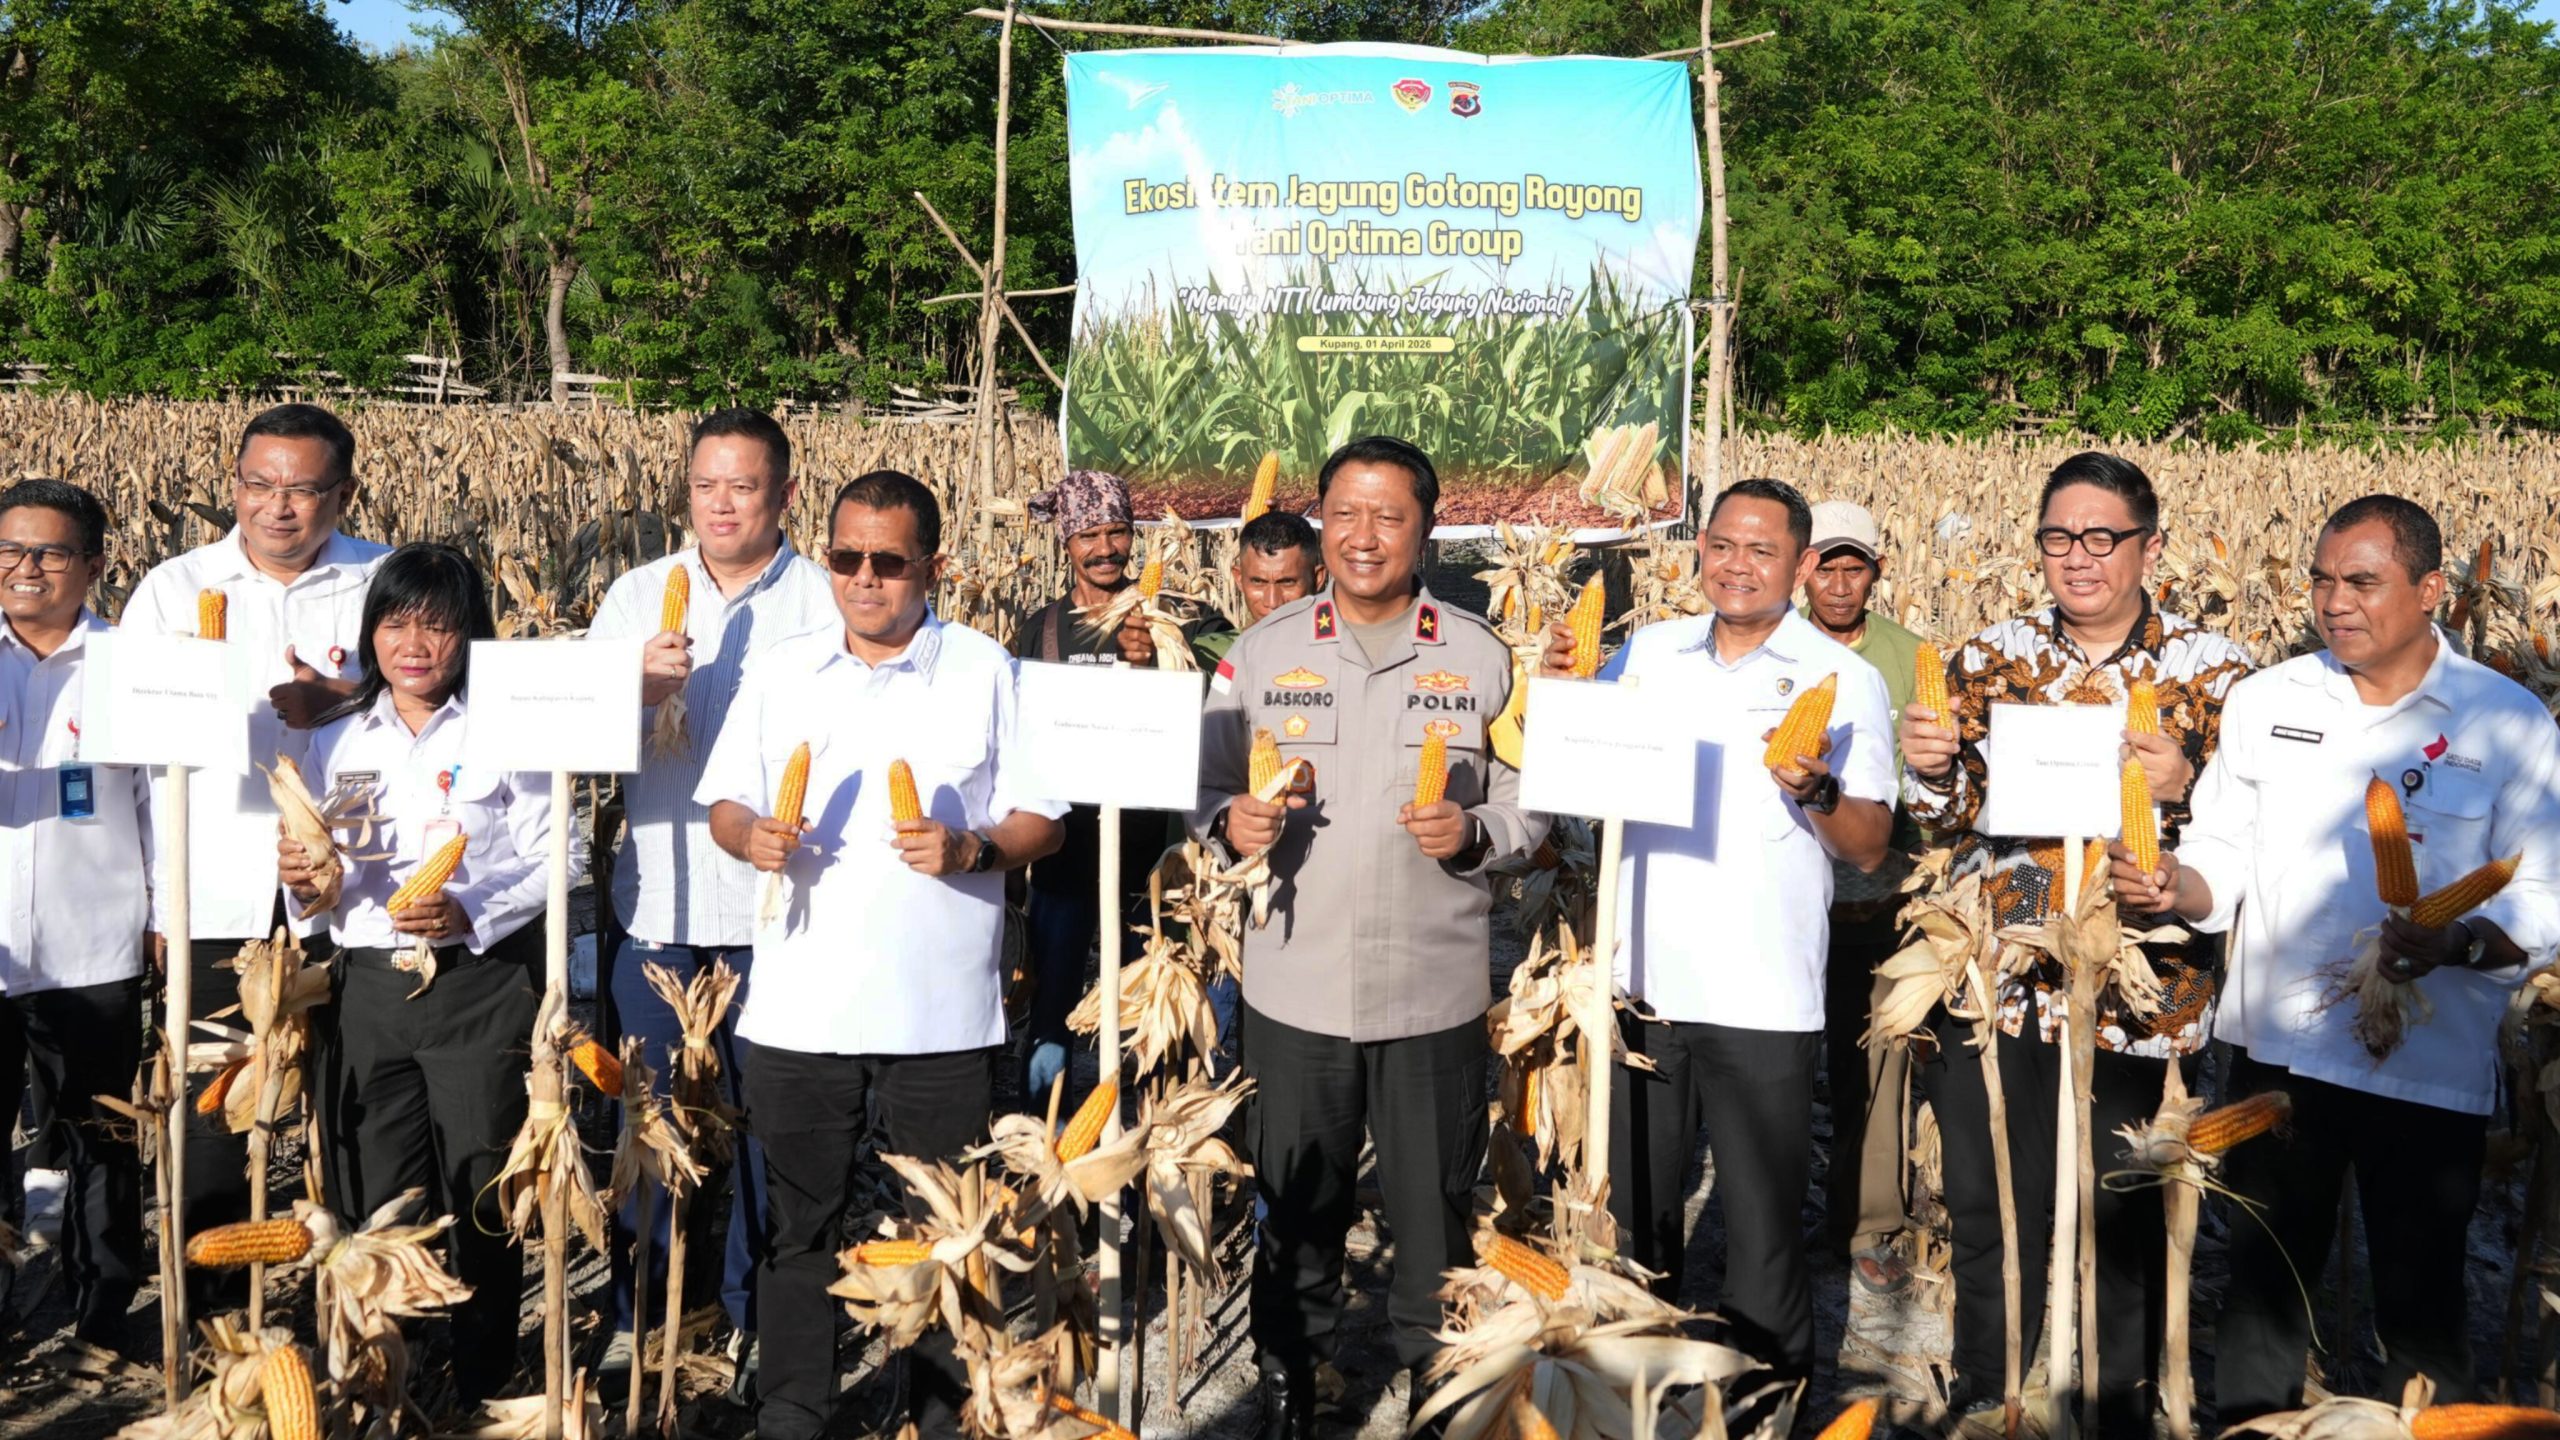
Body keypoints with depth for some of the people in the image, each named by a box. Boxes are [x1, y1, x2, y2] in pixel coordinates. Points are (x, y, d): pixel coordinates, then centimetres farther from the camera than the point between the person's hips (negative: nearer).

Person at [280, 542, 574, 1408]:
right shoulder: (336, 742, 10)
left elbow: (558, 859, -7)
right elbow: (325, 892, 15)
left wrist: (470, 914, -19)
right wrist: (307, 883, -7)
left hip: (483, 988, -4)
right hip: (372, 987, 4)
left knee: (483, 1200, 2)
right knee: (382, 1204, 10)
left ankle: (483, 1386, 16)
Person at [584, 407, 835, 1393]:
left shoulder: (827, 602, 2)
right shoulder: (638, 595, 11)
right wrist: (645, 682, -15)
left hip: (774, 906, -2)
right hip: (658, 899, 2)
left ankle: (751, 1313, 20)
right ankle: (639, 1312, 22)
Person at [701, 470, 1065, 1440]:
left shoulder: (988, 673, 2)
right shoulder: (779, 673, 11)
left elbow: (1040, 820, 2)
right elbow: (724, 805, 14)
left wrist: (971, 849, -17)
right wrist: (750, 835, -8)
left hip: (941, 1011, -2)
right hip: (798, 1005, 2)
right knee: (800, 1228, 11)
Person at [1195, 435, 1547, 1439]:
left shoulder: (1481, 658, 2)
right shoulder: (1260, 651, 4)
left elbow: (1530, 804, 4)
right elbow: (1209, 792, 7)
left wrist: (1473, 833, -15)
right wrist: (1230, 823, -14)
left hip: (1435, 989, -1)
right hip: (1293, 986, 1)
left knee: (1435, 1208, 11)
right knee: (1295, 1207, 13)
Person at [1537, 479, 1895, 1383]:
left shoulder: (1844, 681, -3)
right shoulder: (1646, 654, 7)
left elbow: (1871, 849, -6)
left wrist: (1817, 791, -24)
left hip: (1763, 1003, -3)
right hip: (1643, 986, 4)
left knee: (1763, 1232, 7)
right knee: (1634, 1216, 18)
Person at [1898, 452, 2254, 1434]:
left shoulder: (2210, 670, -1)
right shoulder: (1992, 656, 7)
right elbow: (1952, 816, 10)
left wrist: (2180, 790, -23)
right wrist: (1928, 768, -11)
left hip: (2136, 990, -2)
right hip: (1994, 983, 2)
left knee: (2125, 1222, 9)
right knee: (1988, 1212, 10)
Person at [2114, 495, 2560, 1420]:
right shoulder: (2265, 702, 5)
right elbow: (2223, 857, 7)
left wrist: (2454, 945, -26)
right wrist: (2176, 883, -15)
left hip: (2429, 1067, -3)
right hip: (2276, 1049, 3)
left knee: (2420, 1304, 11)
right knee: (2264, 1285, 16)